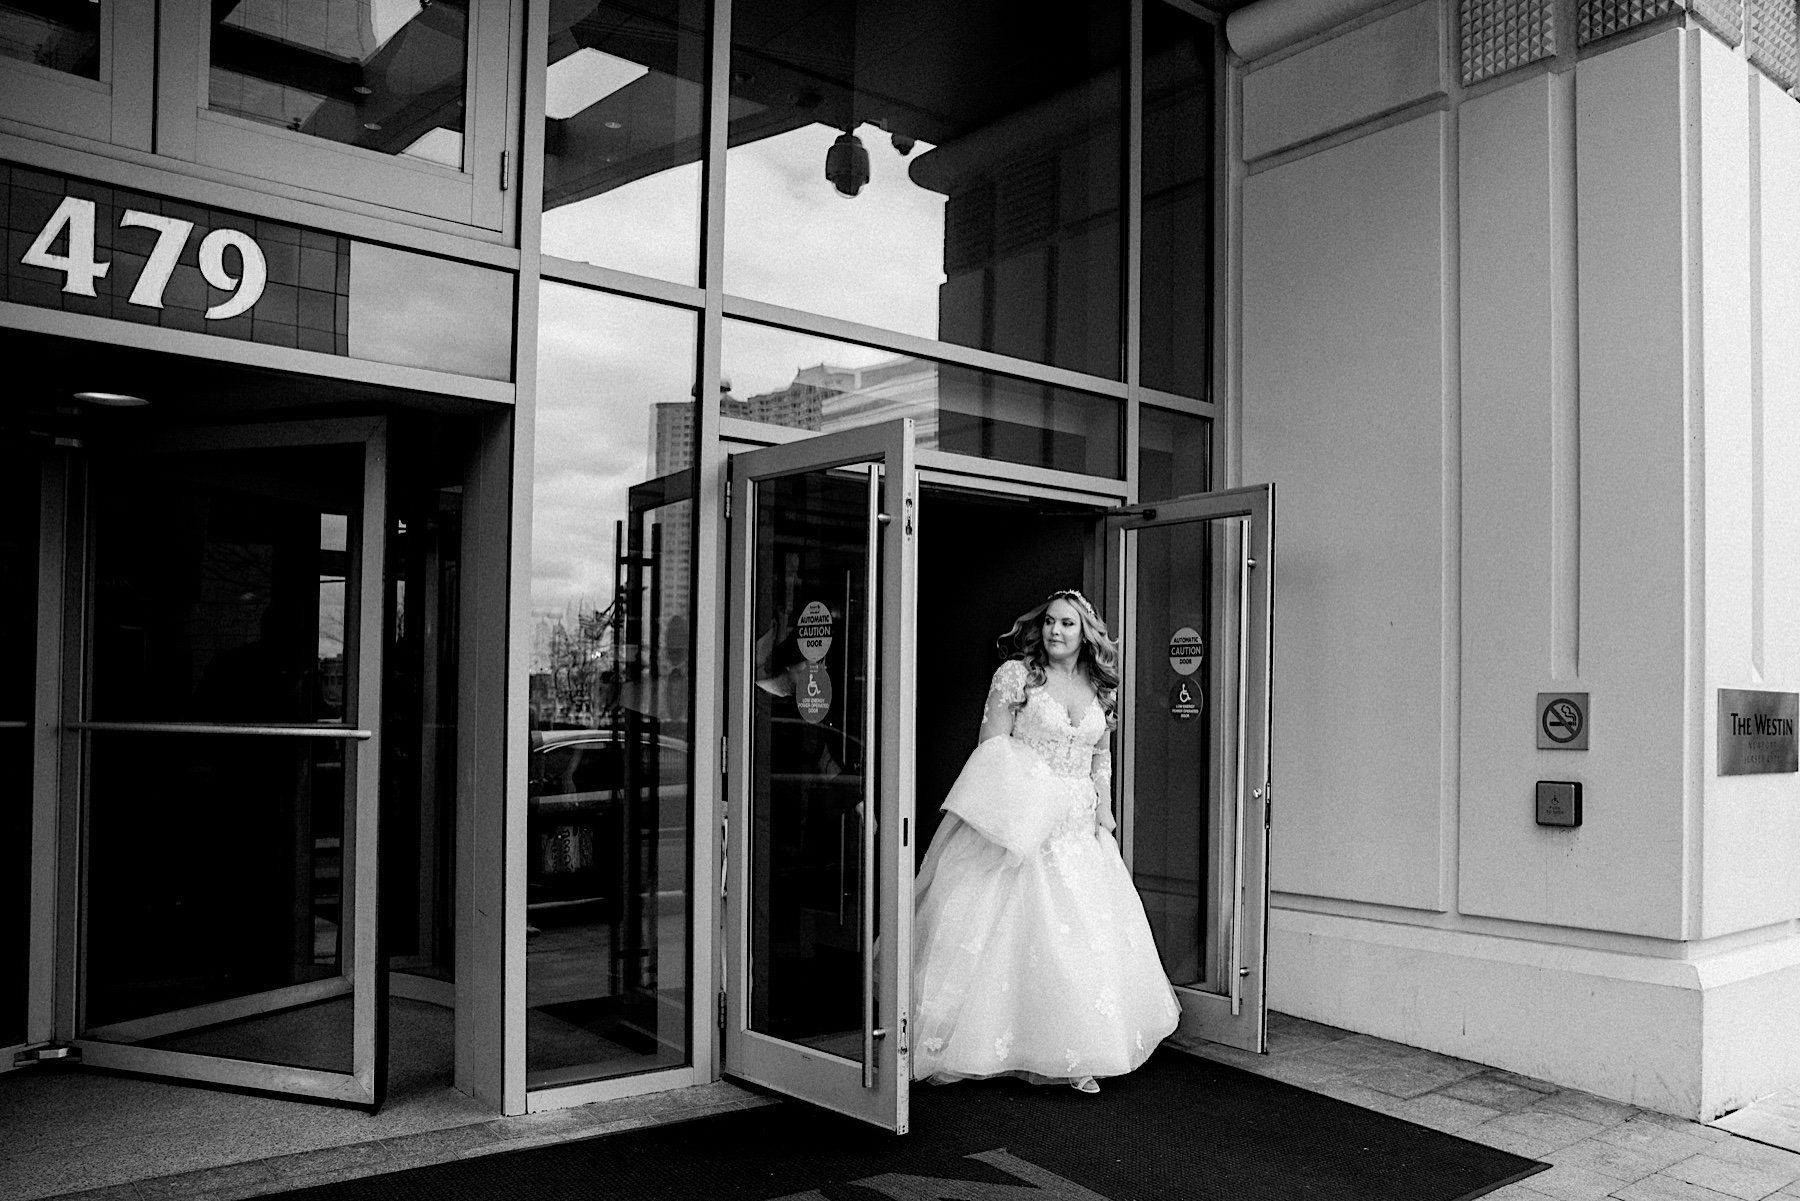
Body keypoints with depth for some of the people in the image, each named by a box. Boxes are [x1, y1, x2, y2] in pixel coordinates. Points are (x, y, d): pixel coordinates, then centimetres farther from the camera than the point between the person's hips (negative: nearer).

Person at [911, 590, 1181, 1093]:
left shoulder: (1100, 690, 10)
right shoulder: (1016, 675, -3)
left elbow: (1101, 762, 16)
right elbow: (991, 750, -6)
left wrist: (1104, 825, 9)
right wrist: (999, 817, -13)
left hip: (1078, 830, 5)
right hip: (1019, 825, -4)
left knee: (1083, 936, 3)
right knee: (1013, 933, -5)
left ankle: (1073, 1056, 13)